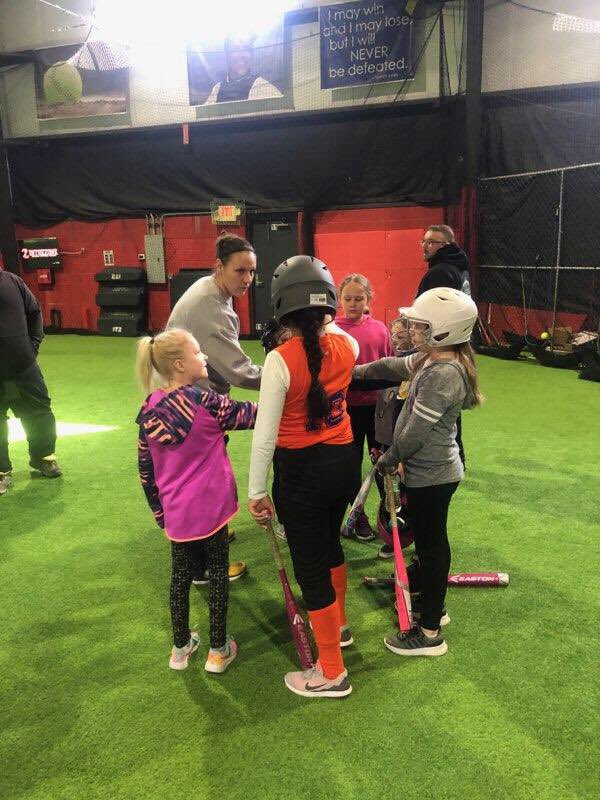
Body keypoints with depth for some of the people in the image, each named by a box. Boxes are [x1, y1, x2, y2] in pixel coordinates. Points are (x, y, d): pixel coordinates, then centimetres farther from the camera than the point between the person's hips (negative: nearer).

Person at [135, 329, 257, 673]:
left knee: (181, 575, 19)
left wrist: (160, 512, 17)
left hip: (175, 513, 5)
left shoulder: (149, 410, -1)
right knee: (218, 573, 12)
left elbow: (145, 470, 6)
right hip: (210, 508, -5)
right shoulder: (203, 401, -18)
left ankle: (181, 646, 34)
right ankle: (218, 650, 24)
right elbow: (248, 415, -6)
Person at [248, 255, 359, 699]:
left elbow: (266, 433, -19)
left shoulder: (281, 360, -23)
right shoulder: (346, 344, -7)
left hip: (303, 470, -6)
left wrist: (257, 491, -10)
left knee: (310, 566, 7)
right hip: (344, 460, 7)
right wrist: (324, 325, 34)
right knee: (330, 543, 28)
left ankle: (332, 673, 21)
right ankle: (338, 625, 51)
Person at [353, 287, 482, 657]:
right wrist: (356, 371, 15)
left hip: (431, 475, -9)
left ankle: (429, 634, 18)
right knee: (430, 540, 22)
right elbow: (392, 366, 18)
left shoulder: (443, 374, -27)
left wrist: (388, 459, -9)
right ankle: (433, 605, 42)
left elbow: (415, 432, -24)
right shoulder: (430, 360, 3)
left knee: (431, 545, 3)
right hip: (432, 471, 9)